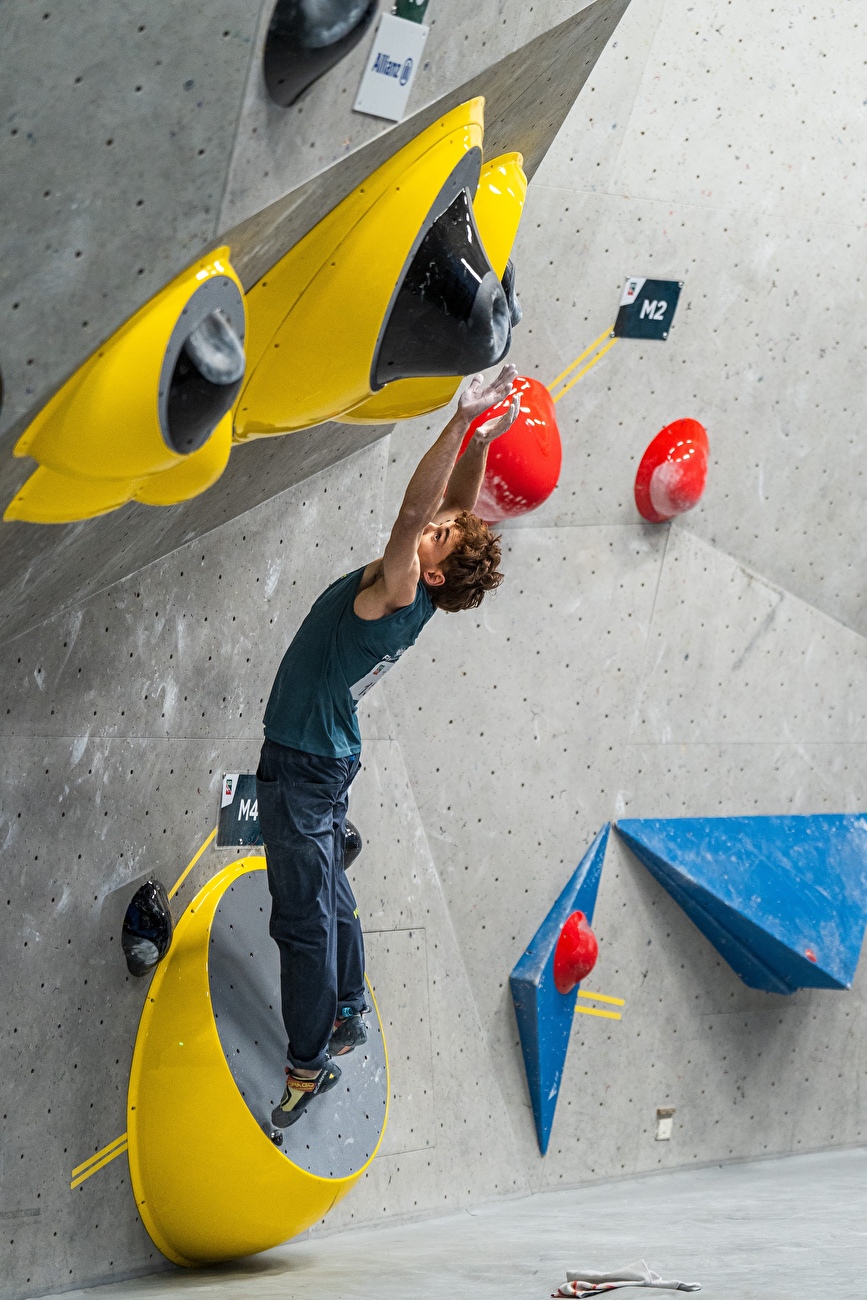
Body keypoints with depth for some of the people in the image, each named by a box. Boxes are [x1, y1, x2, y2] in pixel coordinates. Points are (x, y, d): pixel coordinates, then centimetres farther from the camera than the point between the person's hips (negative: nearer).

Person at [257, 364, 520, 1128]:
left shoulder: (397, 598, -26)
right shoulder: (415, 590, -4)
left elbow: (414, 510, -38)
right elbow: (455, 505, 3)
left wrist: (465, 425, -42)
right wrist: (481, 439, -11)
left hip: (304, 766, -10)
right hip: (323, 757, 10)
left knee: (304, 917, -1)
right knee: (329, 897, 22)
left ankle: (309, 1066, 7)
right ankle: (348, 1016, 36)